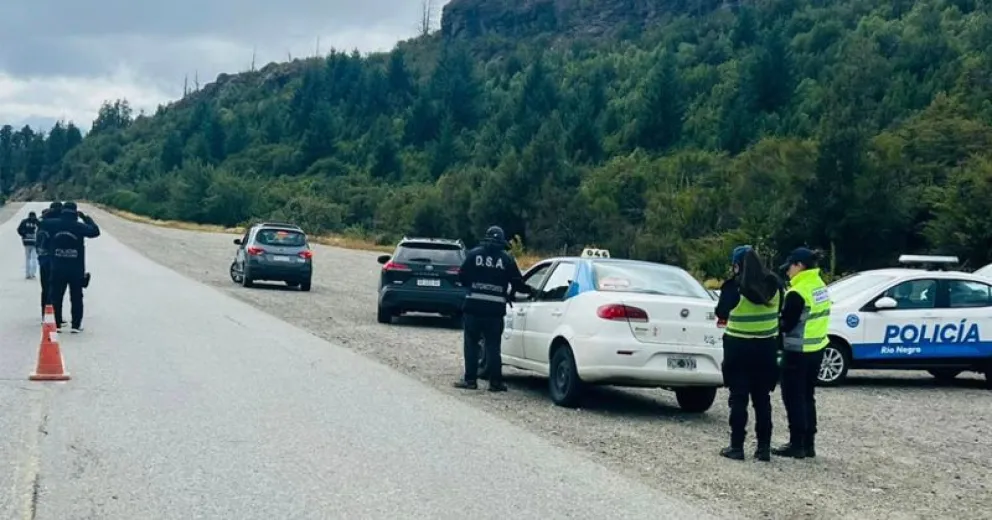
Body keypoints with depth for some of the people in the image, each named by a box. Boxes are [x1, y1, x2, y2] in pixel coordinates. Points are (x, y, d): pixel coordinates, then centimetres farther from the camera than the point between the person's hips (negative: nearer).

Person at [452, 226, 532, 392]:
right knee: (493, 346, 6)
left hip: (473, 306, 0)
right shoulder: (507, 259, 2)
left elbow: (462, 277, 1)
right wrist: (529, 290, 22)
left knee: (471, 344, 8)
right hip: (495, 309, 0)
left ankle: (470, 380, 8)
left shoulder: (474, 254, 1)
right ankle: (495, 382, 5)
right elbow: (517, 283, 3)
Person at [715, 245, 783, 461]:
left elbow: (721, 312, -3)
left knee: (739, 398, 3)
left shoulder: (734, 286, -14)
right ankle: (764, 447, 11)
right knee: (762, 398, 11)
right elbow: (778, 311, 10)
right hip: (766, 348, 4)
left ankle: (736, 446, 3)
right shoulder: (774, 284, 1)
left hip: (739, 348, -4)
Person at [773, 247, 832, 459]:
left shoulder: (798, 292, -19)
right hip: (816, 349, 9)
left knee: (794, 398, 1)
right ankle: (808, 444, 19)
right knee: (807, 397, 15)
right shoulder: (820, 287, 9)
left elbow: (787, 324, -16)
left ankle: (797, 444, 4)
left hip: (798, 352, -9)